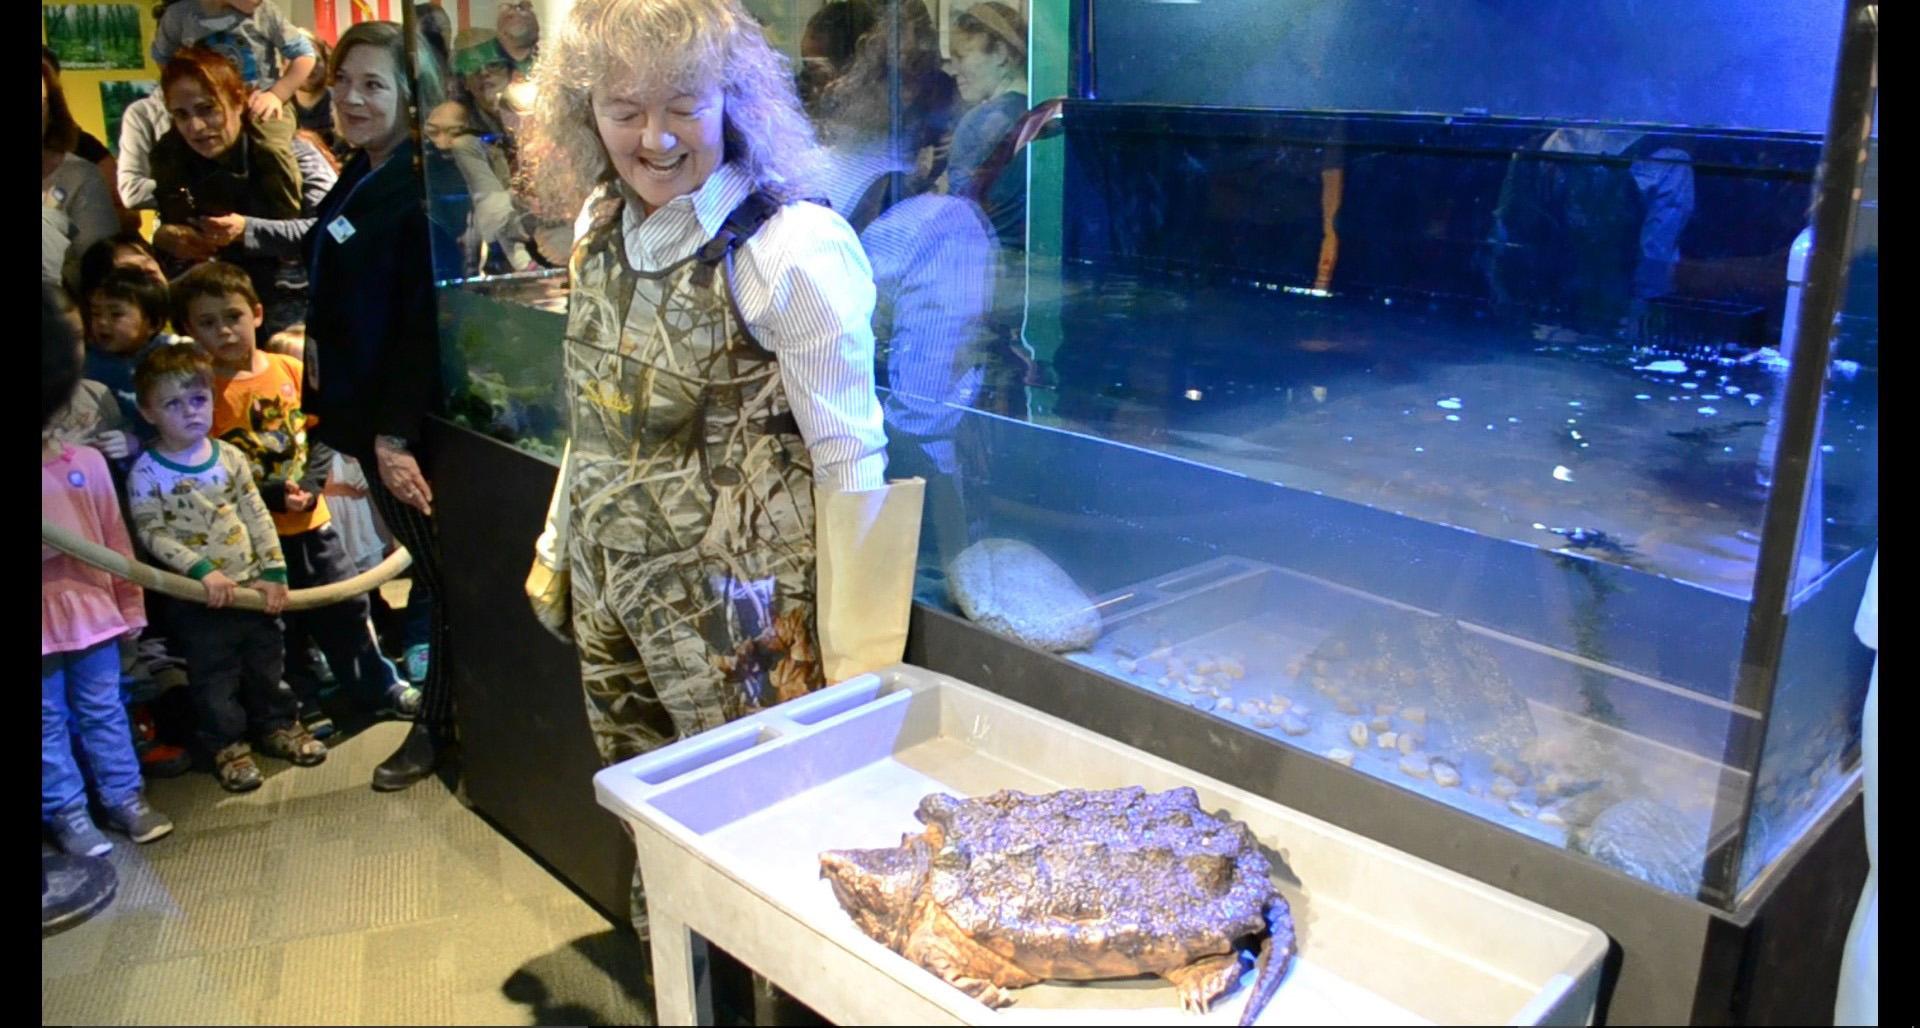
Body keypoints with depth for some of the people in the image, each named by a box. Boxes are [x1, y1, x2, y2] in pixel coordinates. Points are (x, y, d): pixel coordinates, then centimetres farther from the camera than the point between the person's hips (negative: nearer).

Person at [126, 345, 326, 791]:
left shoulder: (229, 457, 0)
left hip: (252, 584, 4)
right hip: (197, 596, -4)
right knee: (214, 674, 7)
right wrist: (202, 570, -25)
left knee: (265, 659, 17)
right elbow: (152, 534, -15)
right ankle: (227, 745, 22)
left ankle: (277, 724, 34)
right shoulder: (146, 473, -11)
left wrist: (274, 571, -3)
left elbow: (257, 516, 2)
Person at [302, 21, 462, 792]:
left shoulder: (422, 187, -17)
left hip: (408, 419, -9)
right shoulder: (358, 180, 10)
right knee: (423, 564, 18)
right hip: (365, 411, 9)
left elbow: (424, 318, -21)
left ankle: (438, 726, 19)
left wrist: (395, 435, -22)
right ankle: (440, 709, 33)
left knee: (438, 572, 5)